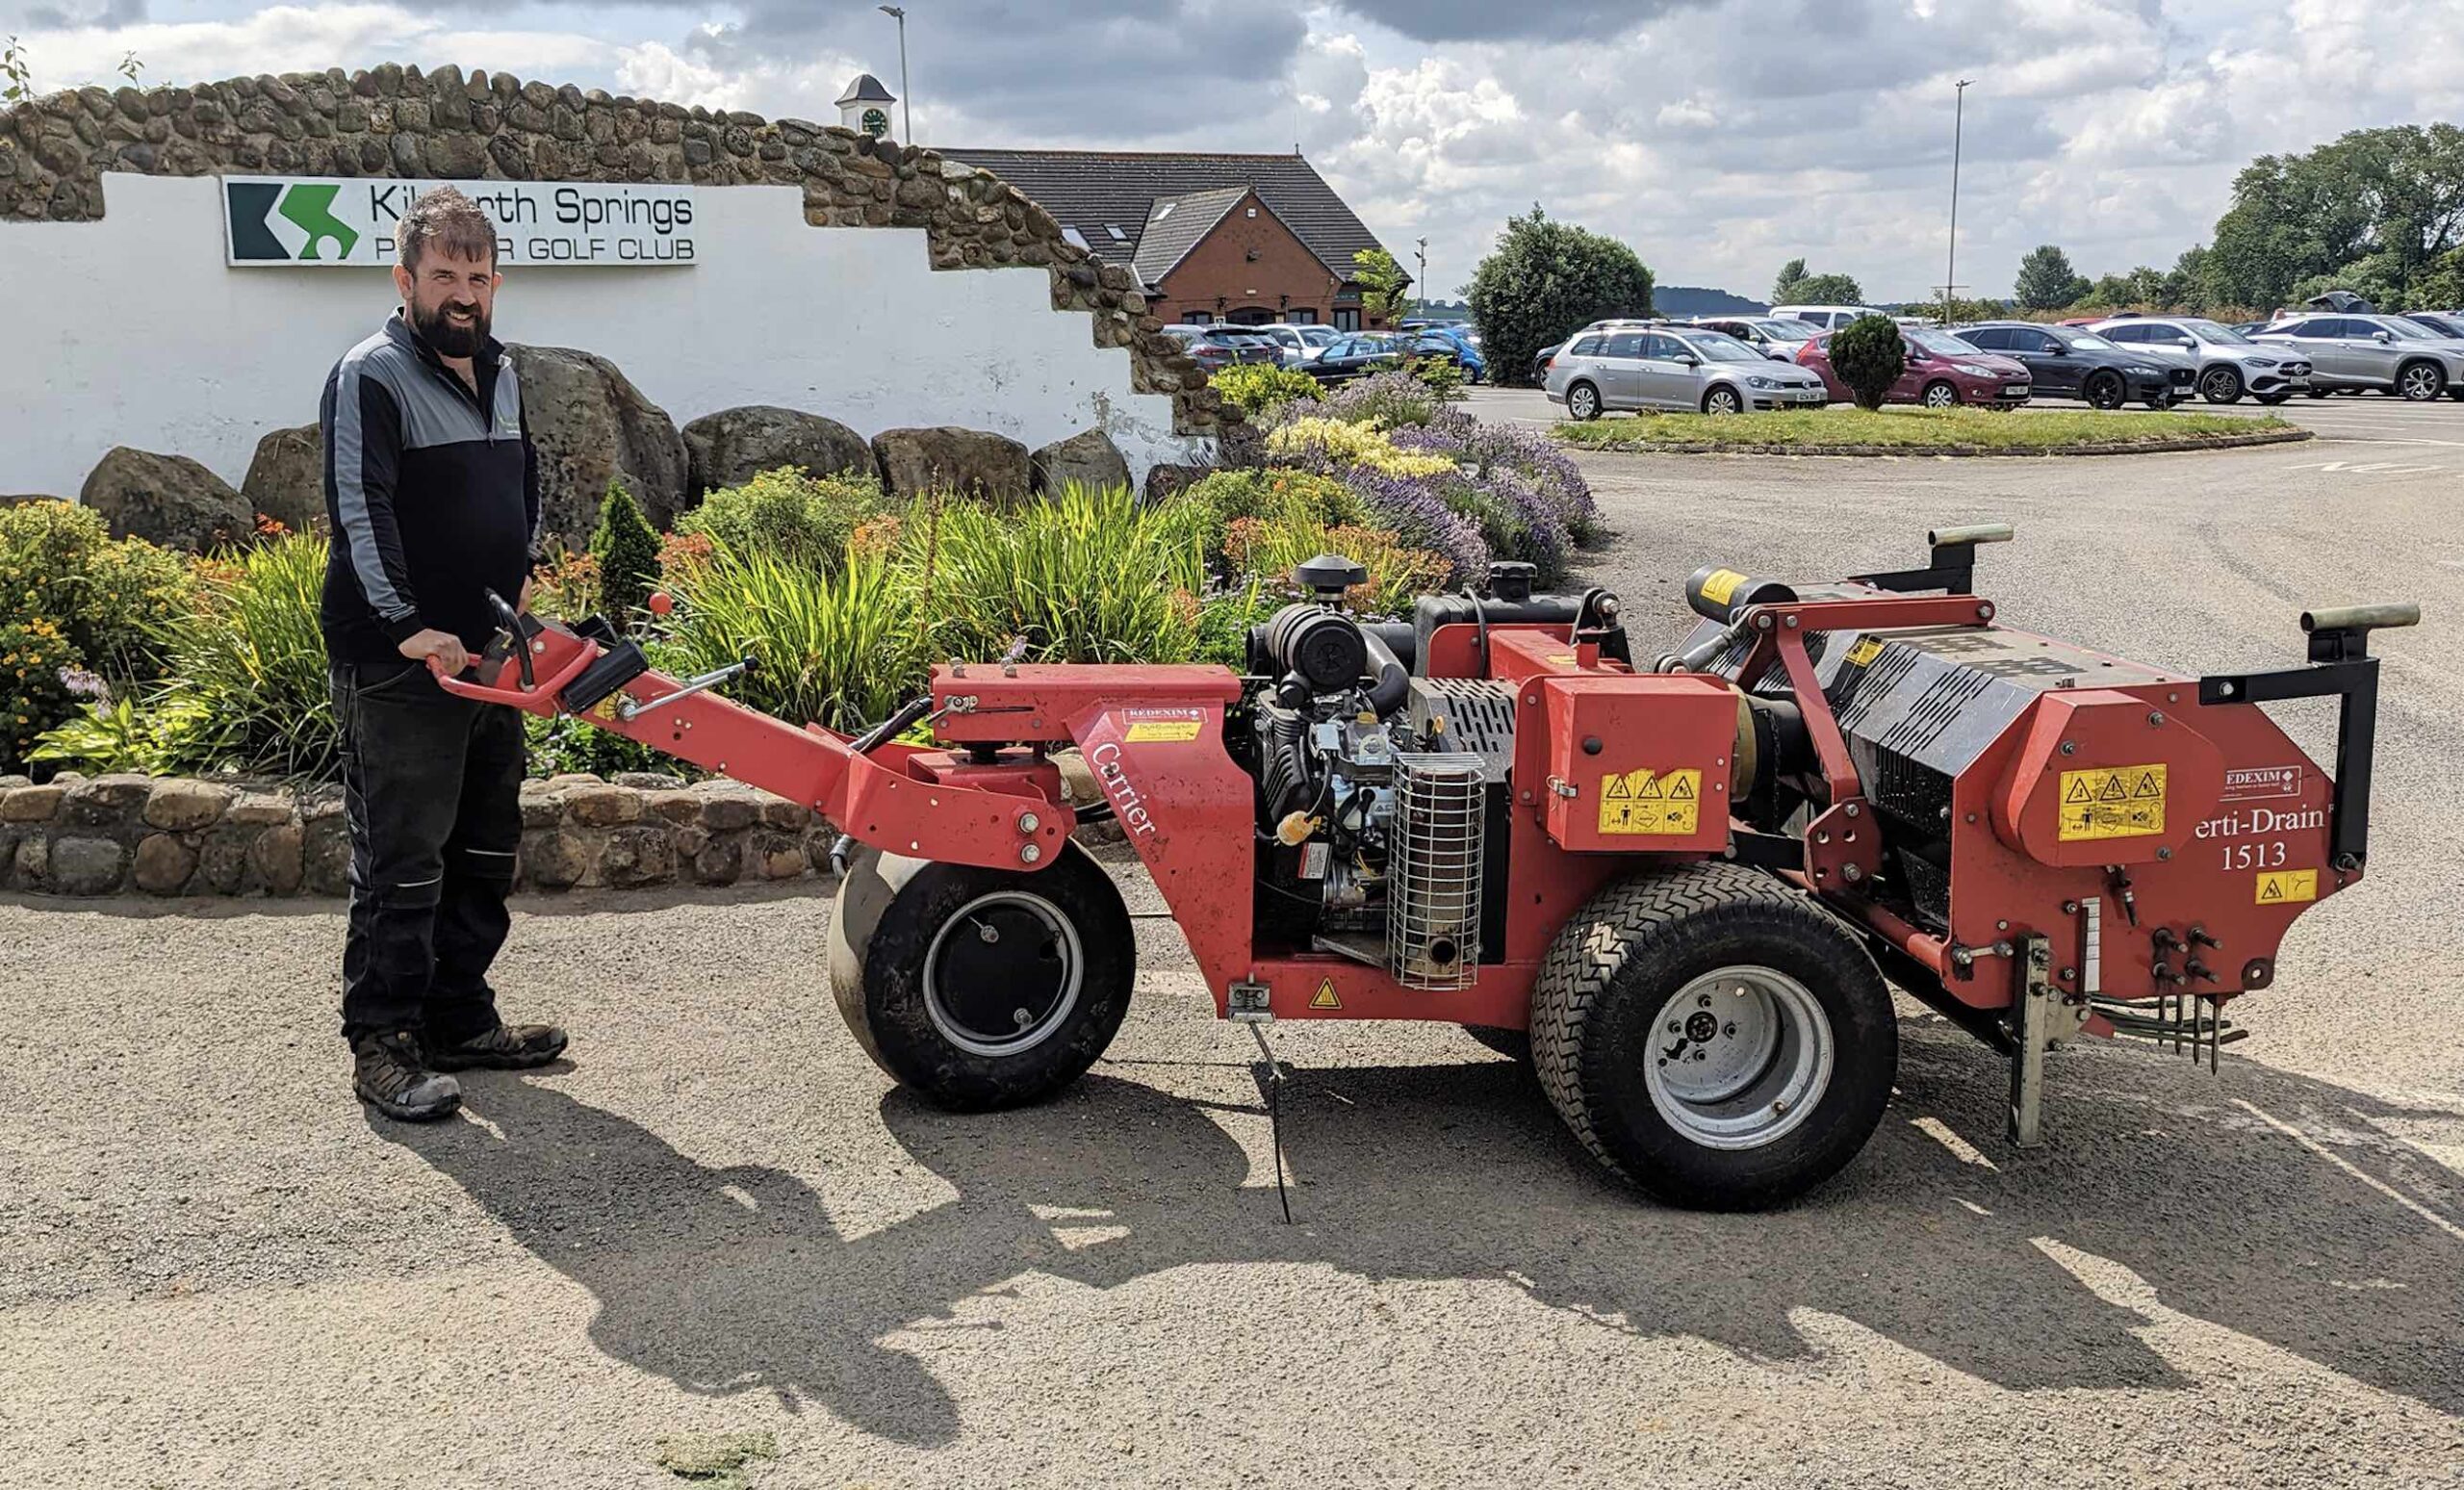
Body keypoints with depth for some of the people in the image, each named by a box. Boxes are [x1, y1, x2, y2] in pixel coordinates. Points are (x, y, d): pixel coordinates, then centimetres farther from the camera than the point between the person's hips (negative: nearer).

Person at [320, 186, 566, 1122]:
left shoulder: (499, 372, 15)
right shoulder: (371, 377, -10)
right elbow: (359, 509, -19)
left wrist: (525, 569, 13)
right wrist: (410, 626, -25)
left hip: (489, 660, 9)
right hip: (399, 668, -8)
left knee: (484, 853, 14)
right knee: (402, 862, -6)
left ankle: (461, 1022, 24)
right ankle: (381, 1044, 2)